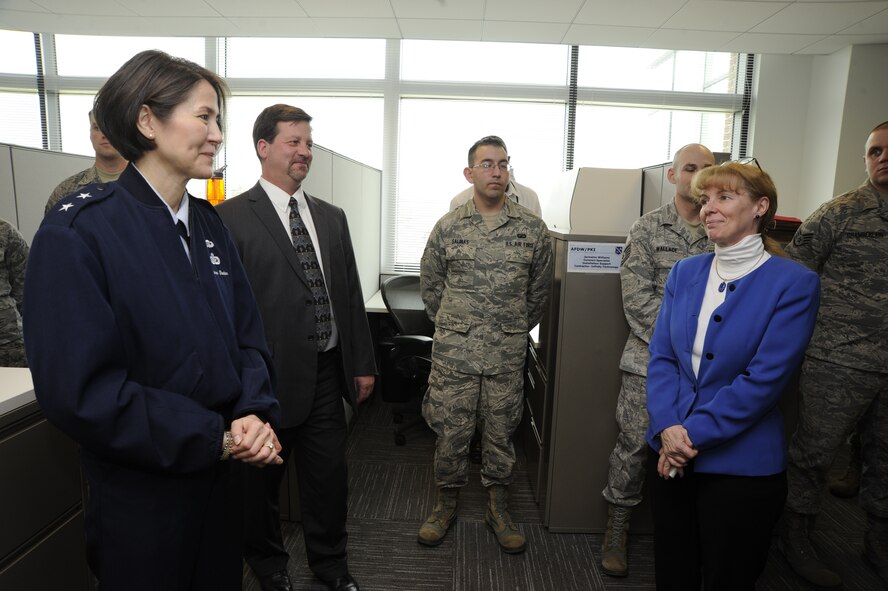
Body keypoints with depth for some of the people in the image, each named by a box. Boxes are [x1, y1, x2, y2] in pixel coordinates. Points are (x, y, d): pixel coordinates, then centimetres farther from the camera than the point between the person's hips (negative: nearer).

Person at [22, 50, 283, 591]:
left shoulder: (208, 222, 2)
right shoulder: (78, 232, -16)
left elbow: (247, 332, 3)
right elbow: (78, 388, -21)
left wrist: (254, 414, -13)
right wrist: (215, 438, -20)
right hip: (140, 495, -5)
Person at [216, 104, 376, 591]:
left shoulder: (332, 217, 8)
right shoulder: (230, 217, -9)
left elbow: (351, 295, 10)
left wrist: (363, 363, 10)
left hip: (327, 375, 5)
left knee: (329, 477, 17)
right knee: (260, 482, 17)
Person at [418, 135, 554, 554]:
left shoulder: (532, 229, 2)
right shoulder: (448, 227, 1)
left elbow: (539, 289, 11)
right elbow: (430, 285, 10)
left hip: (508, 354, 1)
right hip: (453, 350, 0)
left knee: (501, 432, 12)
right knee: (451, 430, 8)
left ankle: (498, 509, 30)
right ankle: (446, 501, 29)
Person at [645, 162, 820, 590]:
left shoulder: (795, 283, -11)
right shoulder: (684, 273, 3)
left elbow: (764, 378, -17)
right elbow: (661, 356, 0)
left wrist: (693, 433, -17)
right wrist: (668, 429, -13)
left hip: (742, 464, -4)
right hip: (671, 455, 4)